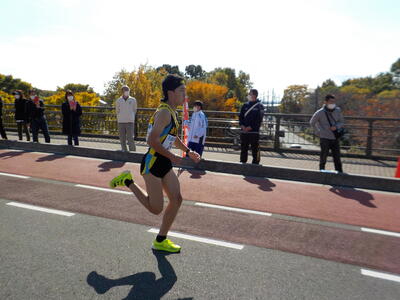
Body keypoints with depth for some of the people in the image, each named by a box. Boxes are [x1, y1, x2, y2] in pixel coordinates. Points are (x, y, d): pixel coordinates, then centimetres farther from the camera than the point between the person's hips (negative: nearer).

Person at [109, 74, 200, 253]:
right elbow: (152, 140, -27)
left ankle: (161, 241, 22)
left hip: (164, 163, 10)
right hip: (153, 162, -10)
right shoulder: (164, 112, -18)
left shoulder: (172, 112, 13)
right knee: (156, 209, -3)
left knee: (176, 199, 7)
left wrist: (188, 152, 20)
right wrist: (172, 157, -20)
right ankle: (128, 182, 15)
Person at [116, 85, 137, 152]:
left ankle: (133, 151, -1)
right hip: (121, 122, 2)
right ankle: (124, 150, 16)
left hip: (130, 122, -2)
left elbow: (135, 110, 13)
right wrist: (119, 118, 12)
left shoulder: (133, 100, 3)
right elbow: (117, 111, 15)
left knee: (130, 138, -8)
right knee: (122, 139, 6)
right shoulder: (118, 100, 6)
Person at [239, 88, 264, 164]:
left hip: (254, 131, -5)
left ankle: (255, 163, 7)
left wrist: (250, 127, -15)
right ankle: (243, 162, 21)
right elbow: (240, 116, 11)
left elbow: (259, 119, -9)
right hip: (244, 131, 5)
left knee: (255, 149, -1)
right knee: (243, 149, 11)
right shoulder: (245, 105, 12)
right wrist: (242, 126, -6)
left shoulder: (259, 106, -2)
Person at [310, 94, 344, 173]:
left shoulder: (337, 111, 1)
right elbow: (312, 123, 5)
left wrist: (336, 127, -9)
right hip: (325, 138, -3)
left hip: (335, 138, 3)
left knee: (337, 157, 7)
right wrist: (318, 132, 1)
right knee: (323, 156, 4)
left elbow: (341, 122, 12)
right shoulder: (320, 112, -9)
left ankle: (340, 172, 16)